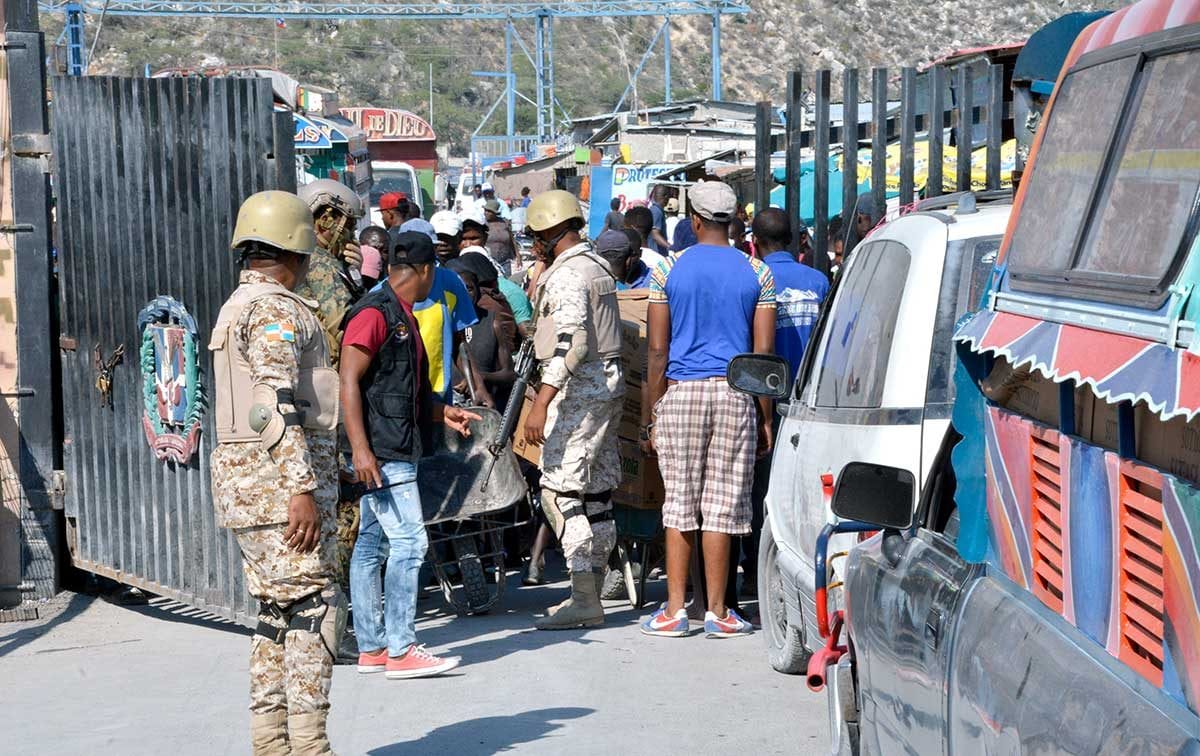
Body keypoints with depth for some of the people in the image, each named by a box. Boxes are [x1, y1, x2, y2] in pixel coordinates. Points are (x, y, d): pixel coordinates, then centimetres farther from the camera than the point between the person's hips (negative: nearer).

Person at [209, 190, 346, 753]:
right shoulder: (275, 309, -12)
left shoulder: (237, 307, 21)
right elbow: (280, 406, -21)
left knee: (277, 609, 11)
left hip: (245, 483, 10)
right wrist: (302, 489, -24)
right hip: (277, 481, -10)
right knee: (315, 604, -9)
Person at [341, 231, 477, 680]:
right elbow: (349, 382, -18)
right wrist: (360, 449, -23)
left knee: (372, 544, 11)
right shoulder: (374, 313, -12)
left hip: (397, 452, 10)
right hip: (380, 451, -10)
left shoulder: (403, 317, 18)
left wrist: (442, 413, 19)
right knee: (409, 542, -11)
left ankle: (371, 648, 14)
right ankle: (401, 651, -9)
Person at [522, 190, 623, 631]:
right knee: (595, 490, 11)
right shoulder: (597, 266, 17)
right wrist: (544, 266, 30)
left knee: (560, 489, -10)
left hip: (579, 385, -10)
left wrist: (541, 403, -30)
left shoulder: (567, 273, -15)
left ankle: (584, 600, -14)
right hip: (607, 380, 10)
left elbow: (571, 341, -26)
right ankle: (591, 593, 16)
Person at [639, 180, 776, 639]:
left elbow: (656, 350, 0)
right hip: (734, 393, 0)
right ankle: (717, 612, 5)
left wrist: (648, 416, 4)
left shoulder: (669, 269, 2)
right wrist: (766, 417, 7)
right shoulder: (756, 273, 4)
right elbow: (763, 352, 1)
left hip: (680, 392, 0)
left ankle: (674, 610, 4)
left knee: (679, 501, 5)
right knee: (722, 502, 3)